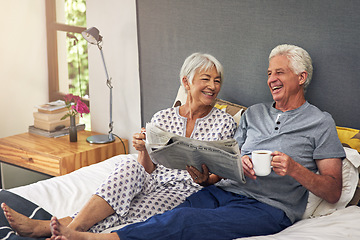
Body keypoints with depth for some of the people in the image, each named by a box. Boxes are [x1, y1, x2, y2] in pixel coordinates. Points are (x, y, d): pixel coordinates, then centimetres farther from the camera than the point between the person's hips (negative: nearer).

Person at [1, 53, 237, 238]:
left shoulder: (225, 122, 4)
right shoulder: (162, 117, 11)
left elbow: (218, 175, 2)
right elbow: (148, 170, 9)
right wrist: (144, 151, -13)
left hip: (184, 190, -3)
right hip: (153, 184, 3)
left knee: (128, 214, -31)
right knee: (130, 164, -33)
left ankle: (43, 228, -38)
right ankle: (71, 229, -40)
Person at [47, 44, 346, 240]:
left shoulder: (320, 122, 7)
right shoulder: (254, 113, 24)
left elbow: (333, 192, 2)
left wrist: (294, 168, -15)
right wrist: (239, 161, -4)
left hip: (266, 207, -5)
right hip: (225, 190, 5)